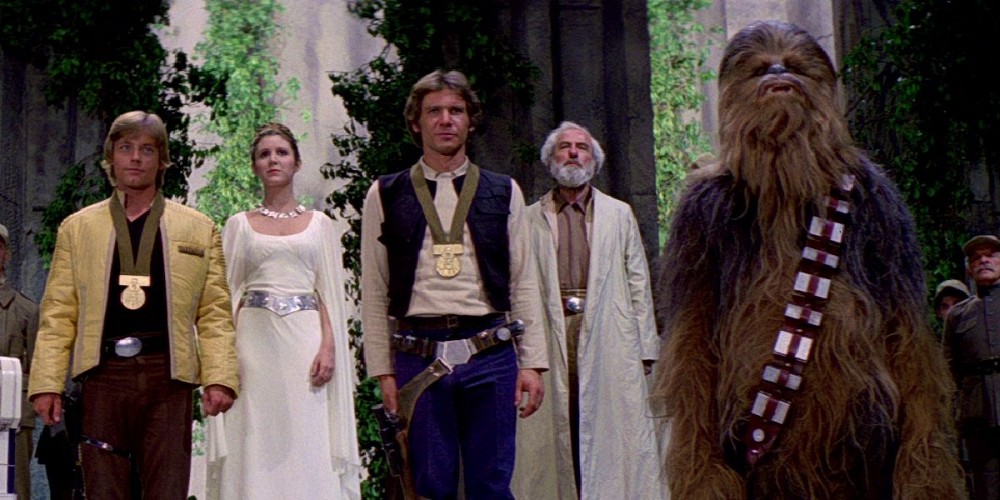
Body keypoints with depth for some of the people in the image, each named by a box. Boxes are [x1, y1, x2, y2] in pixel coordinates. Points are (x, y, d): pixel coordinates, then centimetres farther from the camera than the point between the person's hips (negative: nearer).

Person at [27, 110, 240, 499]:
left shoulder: (198, 229, 12)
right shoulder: (77, 228, 15)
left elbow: (215, 314, 7)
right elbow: (58, 315, 10)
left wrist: (220, 378, -6)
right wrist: (46, 383, 0)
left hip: (168, 378, -1)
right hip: (104, 376, 1)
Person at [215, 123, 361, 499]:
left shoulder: (319, 224, 12)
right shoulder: (239, 225, 12)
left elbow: (330, 292, 8)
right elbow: (229, 293, 8)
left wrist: (328, 345, -7)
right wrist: (227, 353, -5)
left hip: (305, 341, 0)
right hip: (255, 339, 0)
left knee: (308, 446, -3)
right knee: (258, 446, -2)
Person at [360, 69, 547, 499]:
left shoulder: (503, 193, 11)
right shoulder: (386, 196, 7)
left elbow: (523, 284, 10)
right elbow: (374, 292, 7)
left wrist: (532, 362, 4)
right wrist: (383, 370, 2)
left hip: (490, 353, 1)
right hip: (418, 354, -1)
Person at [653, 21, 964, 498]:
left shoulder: (866, 194, 6)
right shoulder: (708, 205, 2)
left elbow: (907, 337, 5)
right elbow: (691, 348, 2)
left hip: (861, 442, 1)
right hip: (756, 457, -1)